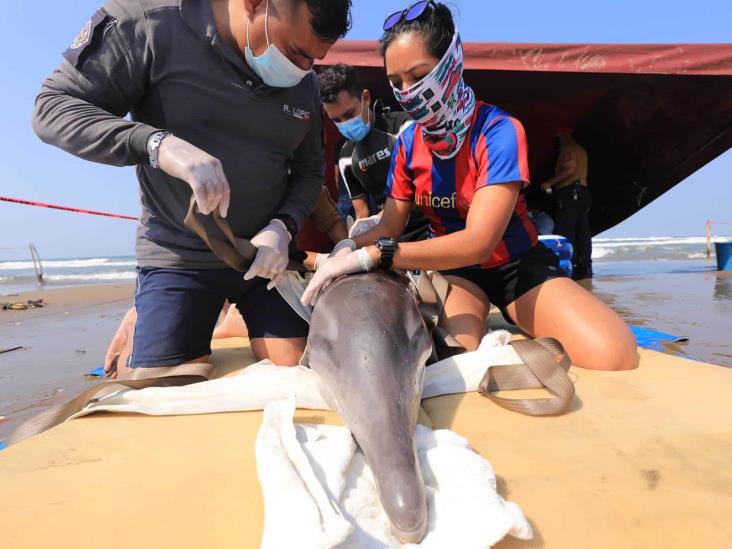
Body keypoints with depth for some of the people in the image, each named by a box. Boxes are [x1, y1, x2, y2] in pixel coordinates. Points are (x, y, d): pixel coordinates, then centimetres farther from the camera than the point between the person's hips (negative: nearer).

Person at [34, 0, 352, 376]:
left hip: (266, 256, 4)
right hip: (178, 258, -3)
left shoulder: (304, 85, 4)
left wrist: (282, 227, -10)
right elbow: (52, 108, -10)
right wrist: (159, 143, -29)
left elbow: (309, 172, 10)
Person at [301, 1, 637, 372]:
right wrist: (345, 252, -25)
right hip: (452, 267, 2)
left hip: (518, 265, -1)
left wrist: (372, 255, -38)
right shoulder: (408, 143, -4)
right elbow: (389, 226, -2)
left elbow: (478, 242, -31)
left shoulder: (498, 131, -21)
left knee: (614, 355, -25)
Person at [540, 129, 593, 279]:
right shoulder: (581, 150, 26)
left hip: (569, 192, -9)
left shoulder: (568, 149, -3)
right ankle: (585, 267, 5)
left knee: (564, 231, -13)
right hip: (583, 192, 10)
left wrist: (549, 182, -12)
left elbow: (570, 169, -16)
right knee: (582, 231, 6)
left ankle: (571, 267, -19)